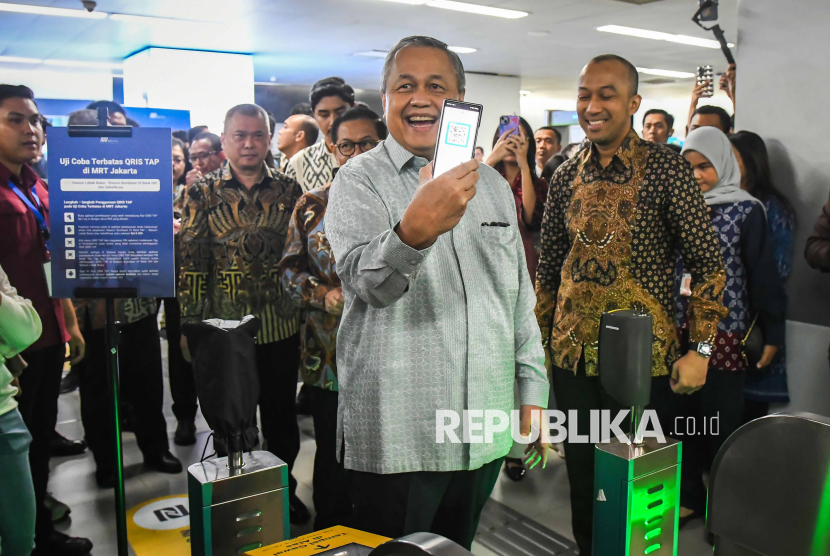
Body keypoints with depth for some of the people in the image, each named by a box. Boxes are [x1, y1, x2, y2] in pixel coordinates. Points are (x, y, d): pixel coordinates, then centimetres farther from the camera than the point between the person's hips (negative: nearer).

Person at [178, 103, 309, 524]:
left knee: (281, 414, 13)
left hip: (281, 327, 1)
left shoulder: (288, 190, 4)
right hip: (224, 328, -1)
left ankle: (284, 489, 33)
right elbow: (191, 261, -2)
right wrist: (190, 324, -6)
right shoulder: (203, 193, 0)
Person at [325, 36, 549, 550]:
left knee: (459, 548, 19)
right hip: (396, 435, -4)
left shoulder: (492, 182, 10)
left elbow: (521, 295, 14)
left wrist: (532, 391, 11)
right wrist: (415, 229, -44)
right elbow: (367, 279, -24)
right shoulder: (360, 180, -5)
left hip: (486, 427, 5)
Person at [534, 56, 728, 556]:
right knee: (581, 471, 15)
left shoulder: (667, 169, -8)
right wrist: (538, 343, 11)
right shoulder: (567, 176, 5)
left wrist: (700, 349, -13)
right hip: (573, 355, 4)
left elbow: (708, 263, -7)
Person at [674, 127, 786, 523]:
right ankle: (689, 496, 23)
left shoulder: (746, 210, -2)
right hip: (680, 330, 4)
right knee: (683, 416, 9)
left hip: (725, 334, -3)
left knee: (721, 424, 4)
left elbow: (763, 275, -4)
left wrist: (772, 334, -7)